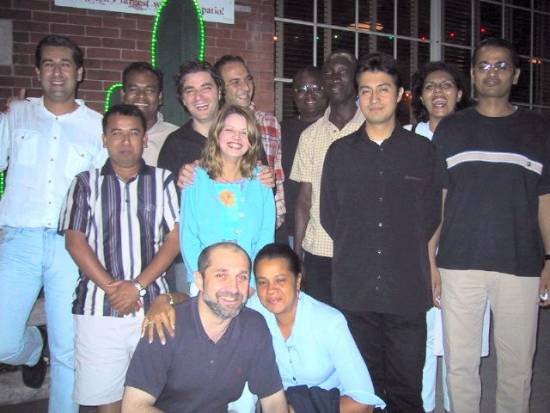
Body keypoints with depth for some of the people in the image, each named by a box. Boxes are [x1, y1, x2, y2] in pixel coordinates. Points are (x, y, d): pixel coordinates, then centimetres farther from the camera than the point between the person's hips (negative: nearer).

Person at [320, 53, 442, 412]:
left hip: (407, 291, -1)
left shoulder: (423, 150, 5)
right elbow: (329, 216, 10)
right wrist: (358, 251, 7)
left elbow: (431, 217, 7)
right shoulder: (340, 152, 8)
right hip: (355, 290, 1)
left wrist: (401, 250, 6)